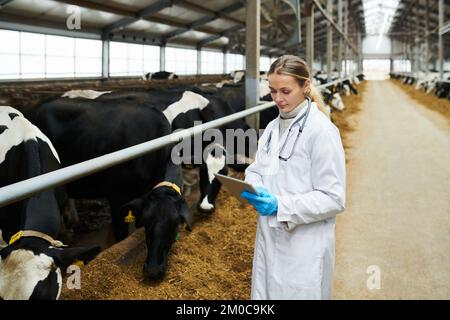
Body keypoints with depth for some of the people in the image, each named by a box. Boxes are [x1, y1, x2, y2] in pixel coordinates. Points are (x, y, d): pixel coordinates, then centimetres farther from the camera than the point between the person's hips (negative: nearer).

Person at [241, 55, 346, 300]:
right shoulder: (273, 127, 7)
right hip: (269, 239, 6)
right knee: (264, 293, 16)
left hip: (304, 247, -6)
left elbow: (333, 198, -16)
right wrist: (254, 189, -9)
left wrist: (281, 206, -25)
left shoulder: (322, 131, -14)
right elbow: (256, 170, 14)